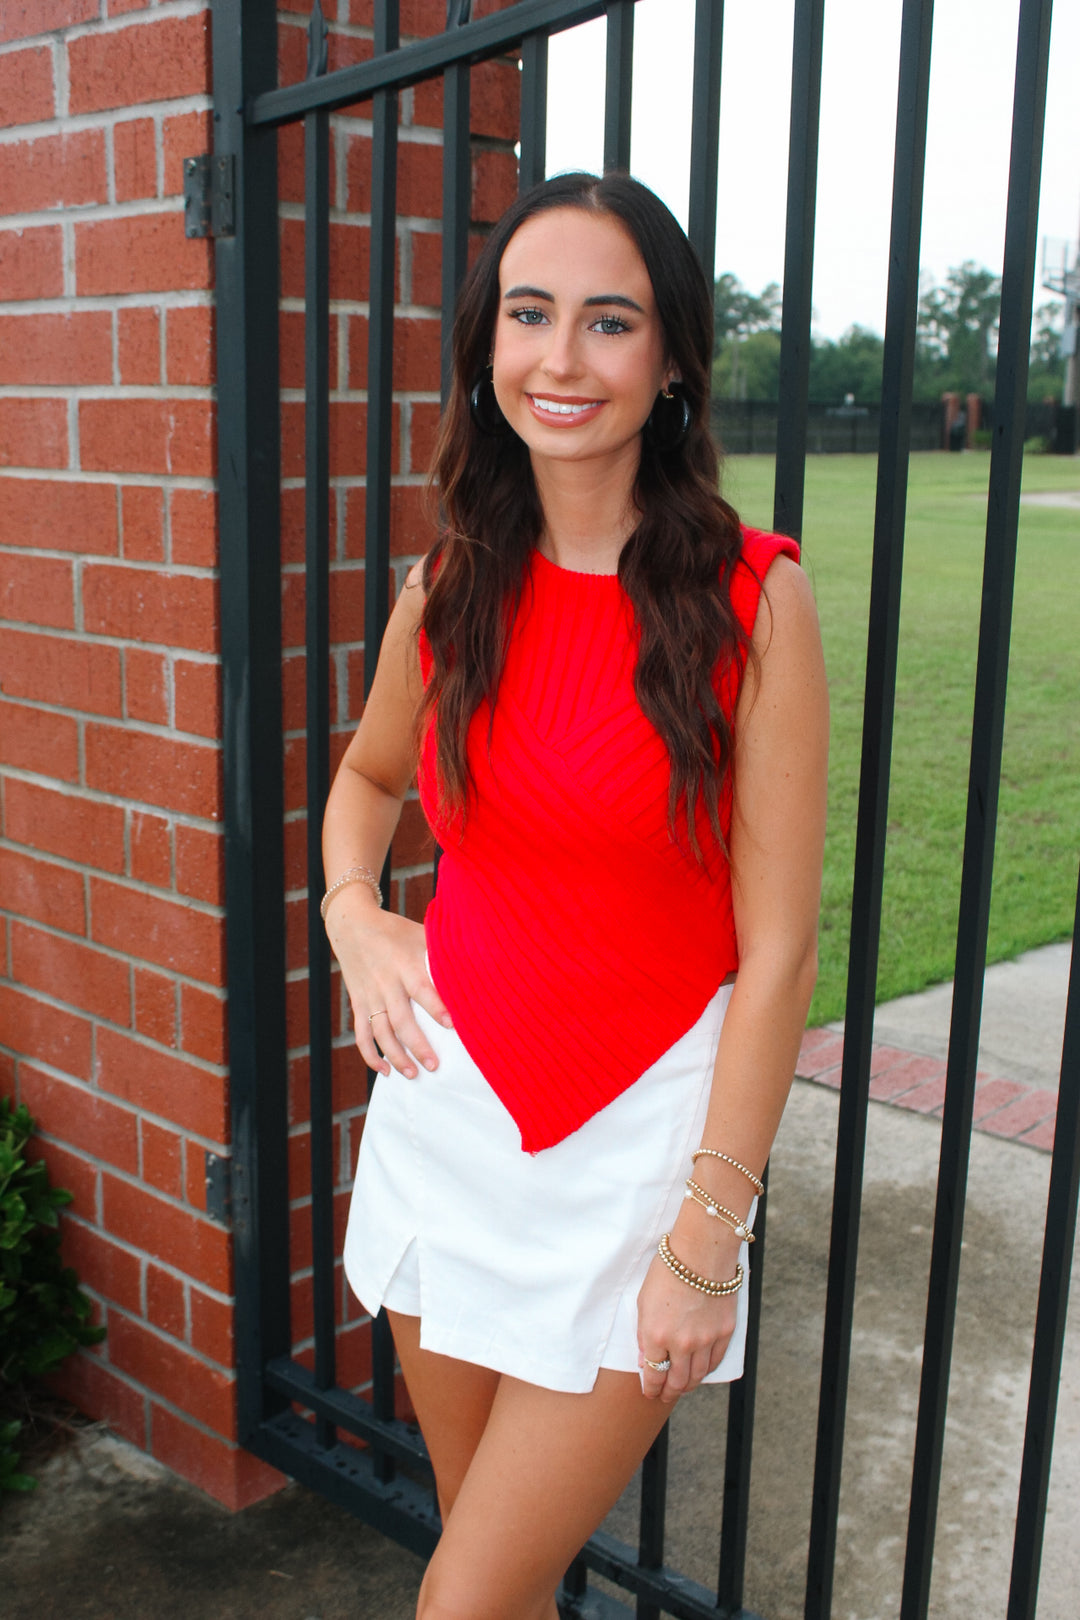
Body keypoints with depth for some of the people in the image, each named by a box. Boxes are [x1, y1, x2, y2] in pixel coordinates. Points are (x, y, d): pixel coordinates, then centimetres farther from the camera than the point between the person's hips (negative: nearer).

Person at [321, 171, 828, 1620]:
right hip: (450, 1105, 4)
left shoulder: (750, 597, -14)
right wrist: (352, 913, 2)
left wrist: (709, 1242, -12)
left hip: (642, 1131, -4)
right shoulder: (454, 586, 0)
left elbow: (777, 948, -13)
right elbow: (370, 773, 21)